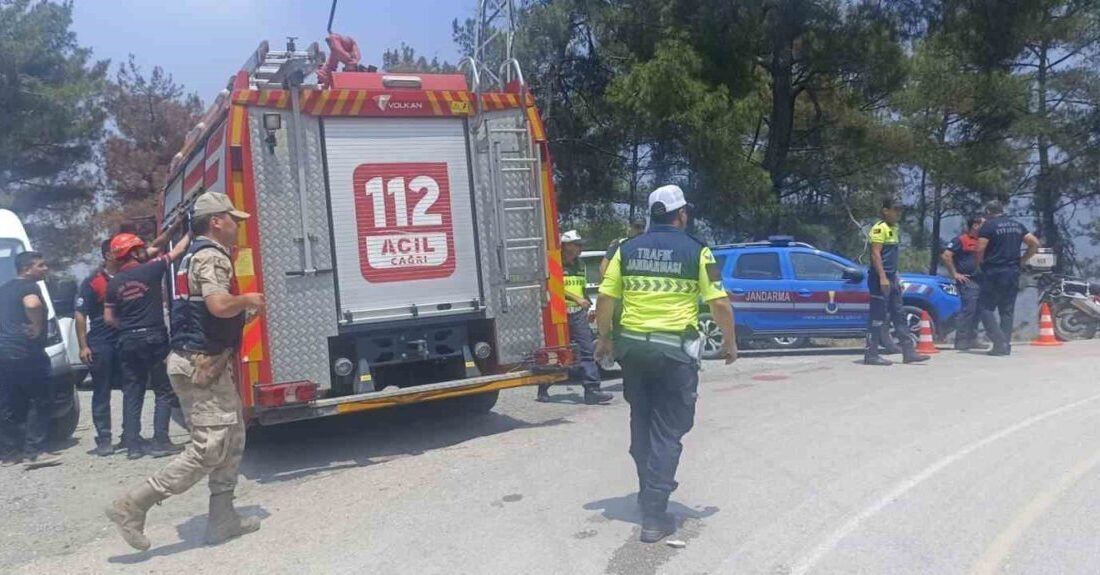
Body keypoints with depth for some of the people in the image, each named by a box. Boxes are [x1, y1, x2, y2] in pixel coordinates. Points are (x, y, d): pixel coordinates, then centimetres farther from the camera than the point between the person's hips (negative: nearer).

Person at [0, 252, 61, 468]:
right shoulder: (29, 287, -10)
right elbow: (32, 305, -33)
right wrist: (37, 329, -19)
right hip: (26, 354, -9)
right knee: (42, 404, -3)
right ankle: (33, 451, -7)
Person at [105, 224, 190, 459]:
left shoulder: (114, 282, 7)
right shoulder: (150, 270, -7)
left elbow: (109, 318, 11)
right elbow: (177, 250, 5)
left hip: (127, 341, 5)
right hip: (153, 338, -5)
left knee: (132, 393, 9)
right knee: (164, 391, 2)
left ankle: (132, 443, 10)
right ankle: (160, 441, -2)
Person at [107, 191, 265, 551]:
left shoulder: (195, 255, 19)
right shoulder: (212, 256, -14)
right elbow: (219, 305, -30)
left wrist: (245, 310, 20)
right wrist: (248, 300, -11)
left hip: (201, 362, 11)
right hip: (202, 364, -11)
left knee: (232, 441, 14)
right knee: (209, 449, -8)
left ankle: (222, 520, 18)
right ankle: (133, 506, -3)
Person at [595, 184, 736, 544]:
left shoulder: (627, 249, 5)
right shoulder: (696, 251, -4)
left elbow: (606, 298, 4)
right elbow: (719, 302, -7)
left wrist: (604, 338, 17)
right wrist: (730, 342, 7)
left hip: (633, 345, 4)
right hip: (675, 349, -3)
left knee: (641, 422, 20)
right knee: (667, 429, 3)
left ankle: (649, 491, 34)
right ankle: (654, 514, 1)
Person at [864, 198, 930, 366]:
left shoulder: (894, 228, 17)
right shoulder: (879, 228, -11)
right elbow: (875, 254, -18)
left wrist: (896, 277, 20)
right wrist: (882, 277, -24)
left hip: (891, 278, 9)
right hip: (880, 278, -9)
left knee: (899, 316, 9)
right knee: (878, 317, -7)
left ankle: (909, 352, 12)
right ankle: (871, 354, -3)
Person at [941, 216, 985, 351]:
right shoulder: (961, 239, -8)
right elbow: (945, 255, -15)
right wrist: (954, 274, -14)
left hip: (979, 280, 8)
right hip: (967, 281, -8)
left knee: (976, 311, 10)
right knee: (968, 310, -13)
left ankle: (971, 340, 18)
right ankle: (961, 341, -9)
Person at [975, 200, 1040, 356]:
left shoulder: (988, 226, -5)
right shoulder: (1017, 225, 14)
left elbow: (980, 250, -13)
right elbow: (1035, 243, 10)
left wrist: (980, 265, 3)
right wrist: (1022, 260, 14)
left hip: (994, 273, -6)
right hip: (1013, 273, 6)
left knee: (986, 307, -2)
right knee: (1007, 310, 10)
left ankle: (1000, 342, -14)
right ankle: (1006, 345, 9)